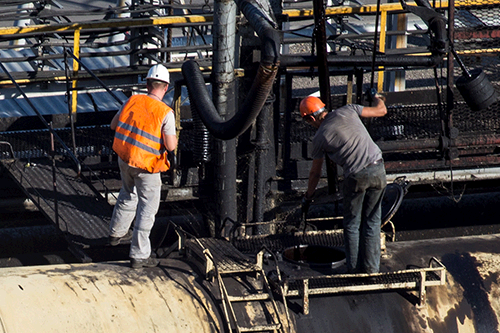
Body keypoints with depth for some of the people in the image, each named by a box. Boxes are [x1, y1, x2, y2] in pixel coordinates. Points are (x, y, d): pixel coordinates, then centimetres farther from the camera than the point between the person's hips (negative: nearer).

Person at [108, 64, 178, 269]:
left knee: (128, 196, 31)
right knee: (147, 209, 5)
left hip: (124, 159, 6)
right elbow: (170, 146, -20)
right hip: (147, 167, -6)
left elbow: (114, 125, 7)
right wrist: (174, 138, 2)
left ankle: (117, 233, 48)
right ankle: (138, 256, 7)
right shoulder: (165, 113, -19)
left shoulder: (132, 101, -5)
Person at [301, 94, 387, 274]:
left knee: (352, 224, 15)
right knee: (372, 222, 12)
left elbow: (315, 173, 15)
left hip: (356, 176, -3)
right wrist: (377, 97, 40)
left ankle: (355, 270, 14)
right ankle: (371, 269, 13)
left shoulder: (320, 137, 4)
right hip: (378, 169, 3)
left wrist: (308, 197, 31)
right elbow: (381, 110, 16)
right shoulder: (348, 111, 8)